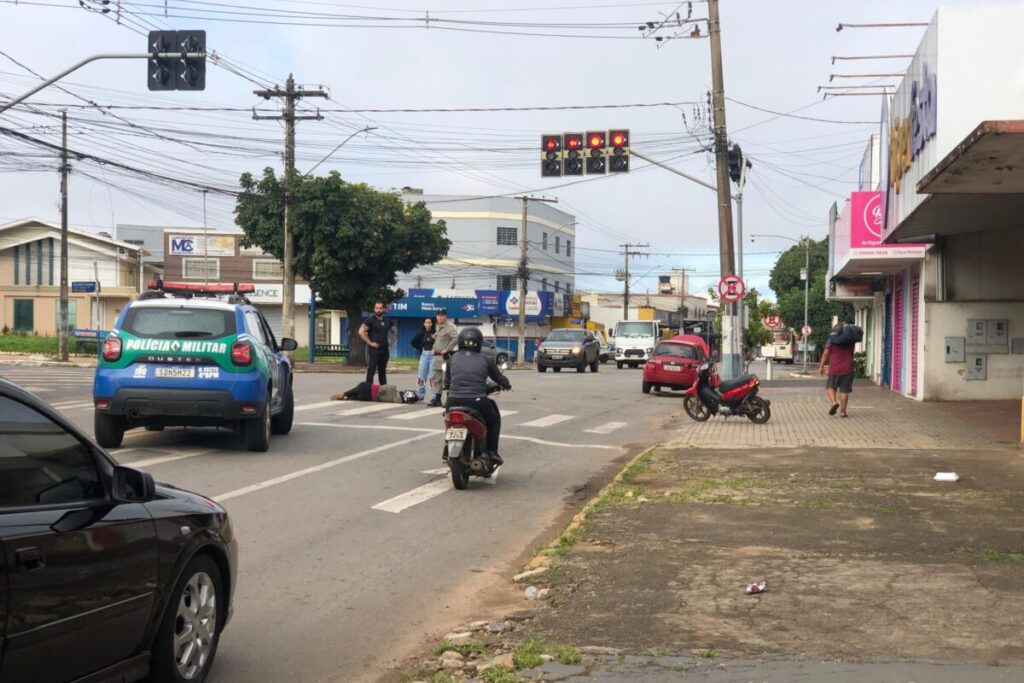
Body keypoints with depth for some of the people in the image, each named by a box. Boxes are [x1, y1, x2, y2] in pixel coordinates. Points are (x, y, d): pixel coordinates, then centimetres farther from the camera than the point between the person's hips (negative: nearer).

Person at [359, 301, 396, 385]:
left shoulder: (388, 321, 11)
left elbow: (394, 331, 26)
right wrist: (370, 343, -16)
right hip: (374, 350, -6)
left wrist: (392, 342, 11)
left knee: (382, 371, 13)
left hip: (385, 350, 6)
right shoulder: (370, 320, -6)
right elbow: (361, 332, -14)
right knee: (371, 371, -8)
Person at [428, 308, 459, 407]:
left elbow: (456, 338, -26)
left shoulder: (450, 327, -11)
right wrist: (434, 349, 18)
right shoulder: (439, 328, 19)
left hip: (445, 357, -10)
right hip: (437, 356, 10)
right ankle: (437, 399, 19)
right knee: (436, 379, 12)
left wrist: (447, 349, -23)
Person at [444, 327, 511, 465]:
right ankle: (492, 452, 14)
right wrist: (507, 384, 38)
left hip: (454, 402, 2)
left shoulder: (452, 359, 10)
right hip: (477, 403, -2)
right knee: (494, 420, 26)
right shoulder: (485, 360, 5)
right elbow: (500, 379, 15)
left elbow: (446, 383, 15)